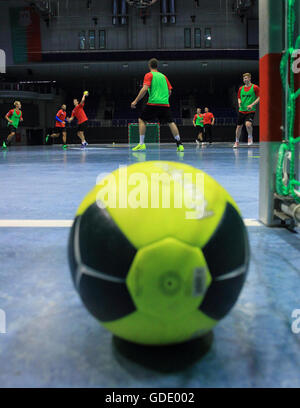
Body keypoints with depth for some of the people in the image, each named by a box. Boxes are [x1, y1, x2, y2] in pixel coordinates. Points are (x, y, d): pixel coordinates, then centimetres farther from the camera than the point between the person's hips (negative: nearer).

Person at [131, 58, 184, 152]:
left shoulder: (149, 75, 4)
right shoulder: (163, 76, 19)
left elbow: (145, 89, -10)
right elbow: (169, 91, 17)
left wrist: (136, 101, -7)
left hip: (153, 103, -4)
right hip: (165, 103, 4)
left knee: (142, 120, 8)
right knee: (171, 122, 7)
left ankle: (142, 144, -2)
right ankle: (179, 144, -2)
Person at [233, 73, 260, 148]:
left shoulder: (255, 87, -4)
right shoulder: (241, 88, 11)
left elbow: (259, 98, -5)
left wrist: (252, 105, -18)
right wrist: (239, 102, -2)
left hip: (251, 111, -5)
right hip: (241, 110, 5)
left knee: (248, 124, -27)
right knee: (239, 126, 7)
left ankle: (250, 137, 1)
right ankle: (237, 142, 26)